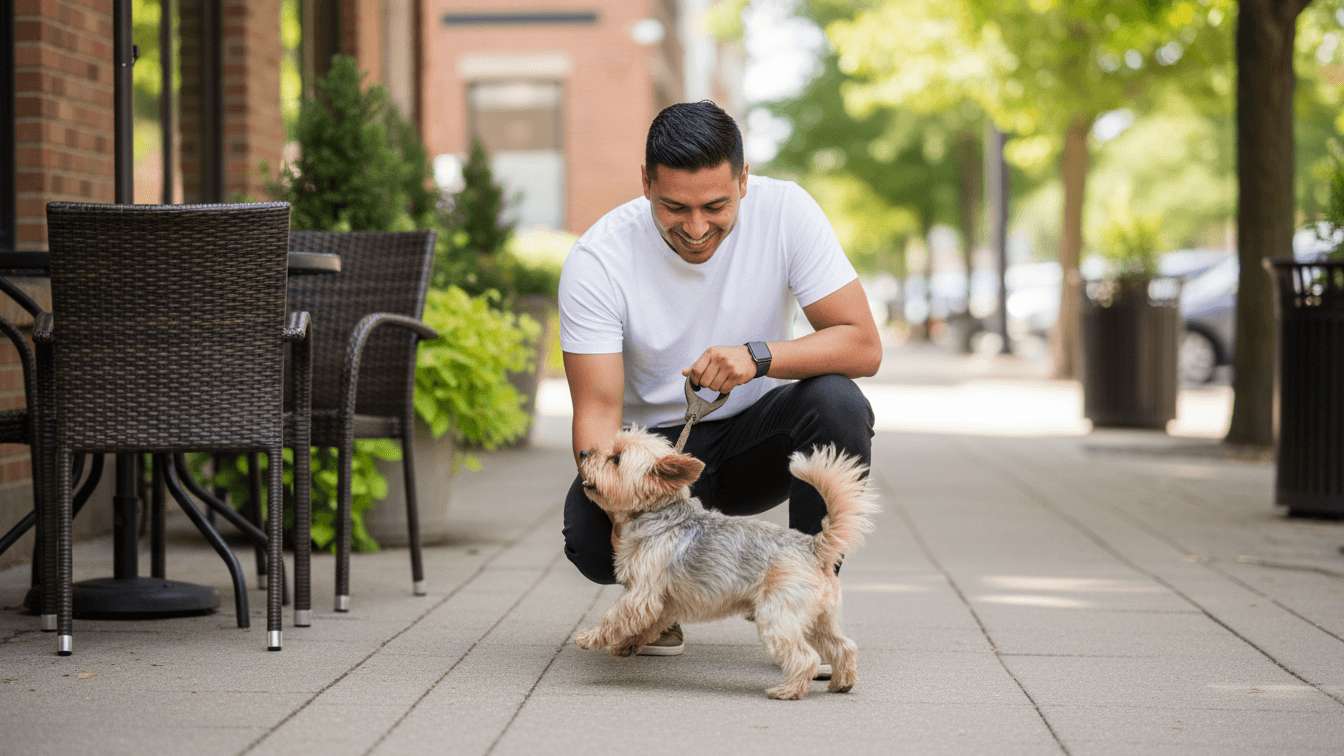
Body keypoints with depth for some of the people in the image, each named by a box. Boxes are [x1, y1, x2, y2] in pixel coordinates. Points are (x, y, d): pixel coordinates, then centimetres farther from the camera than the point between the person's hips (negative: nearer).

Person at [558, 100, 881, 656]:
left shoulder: (785, 211, -18)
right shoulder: (596, 261, -20)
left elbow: (863, 346, -20)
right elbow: (598, 410, -21)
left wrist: (759, 355, -37)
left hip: (755, 433, 1)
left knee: (837, 403, -31)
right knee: (590, 538, -32)